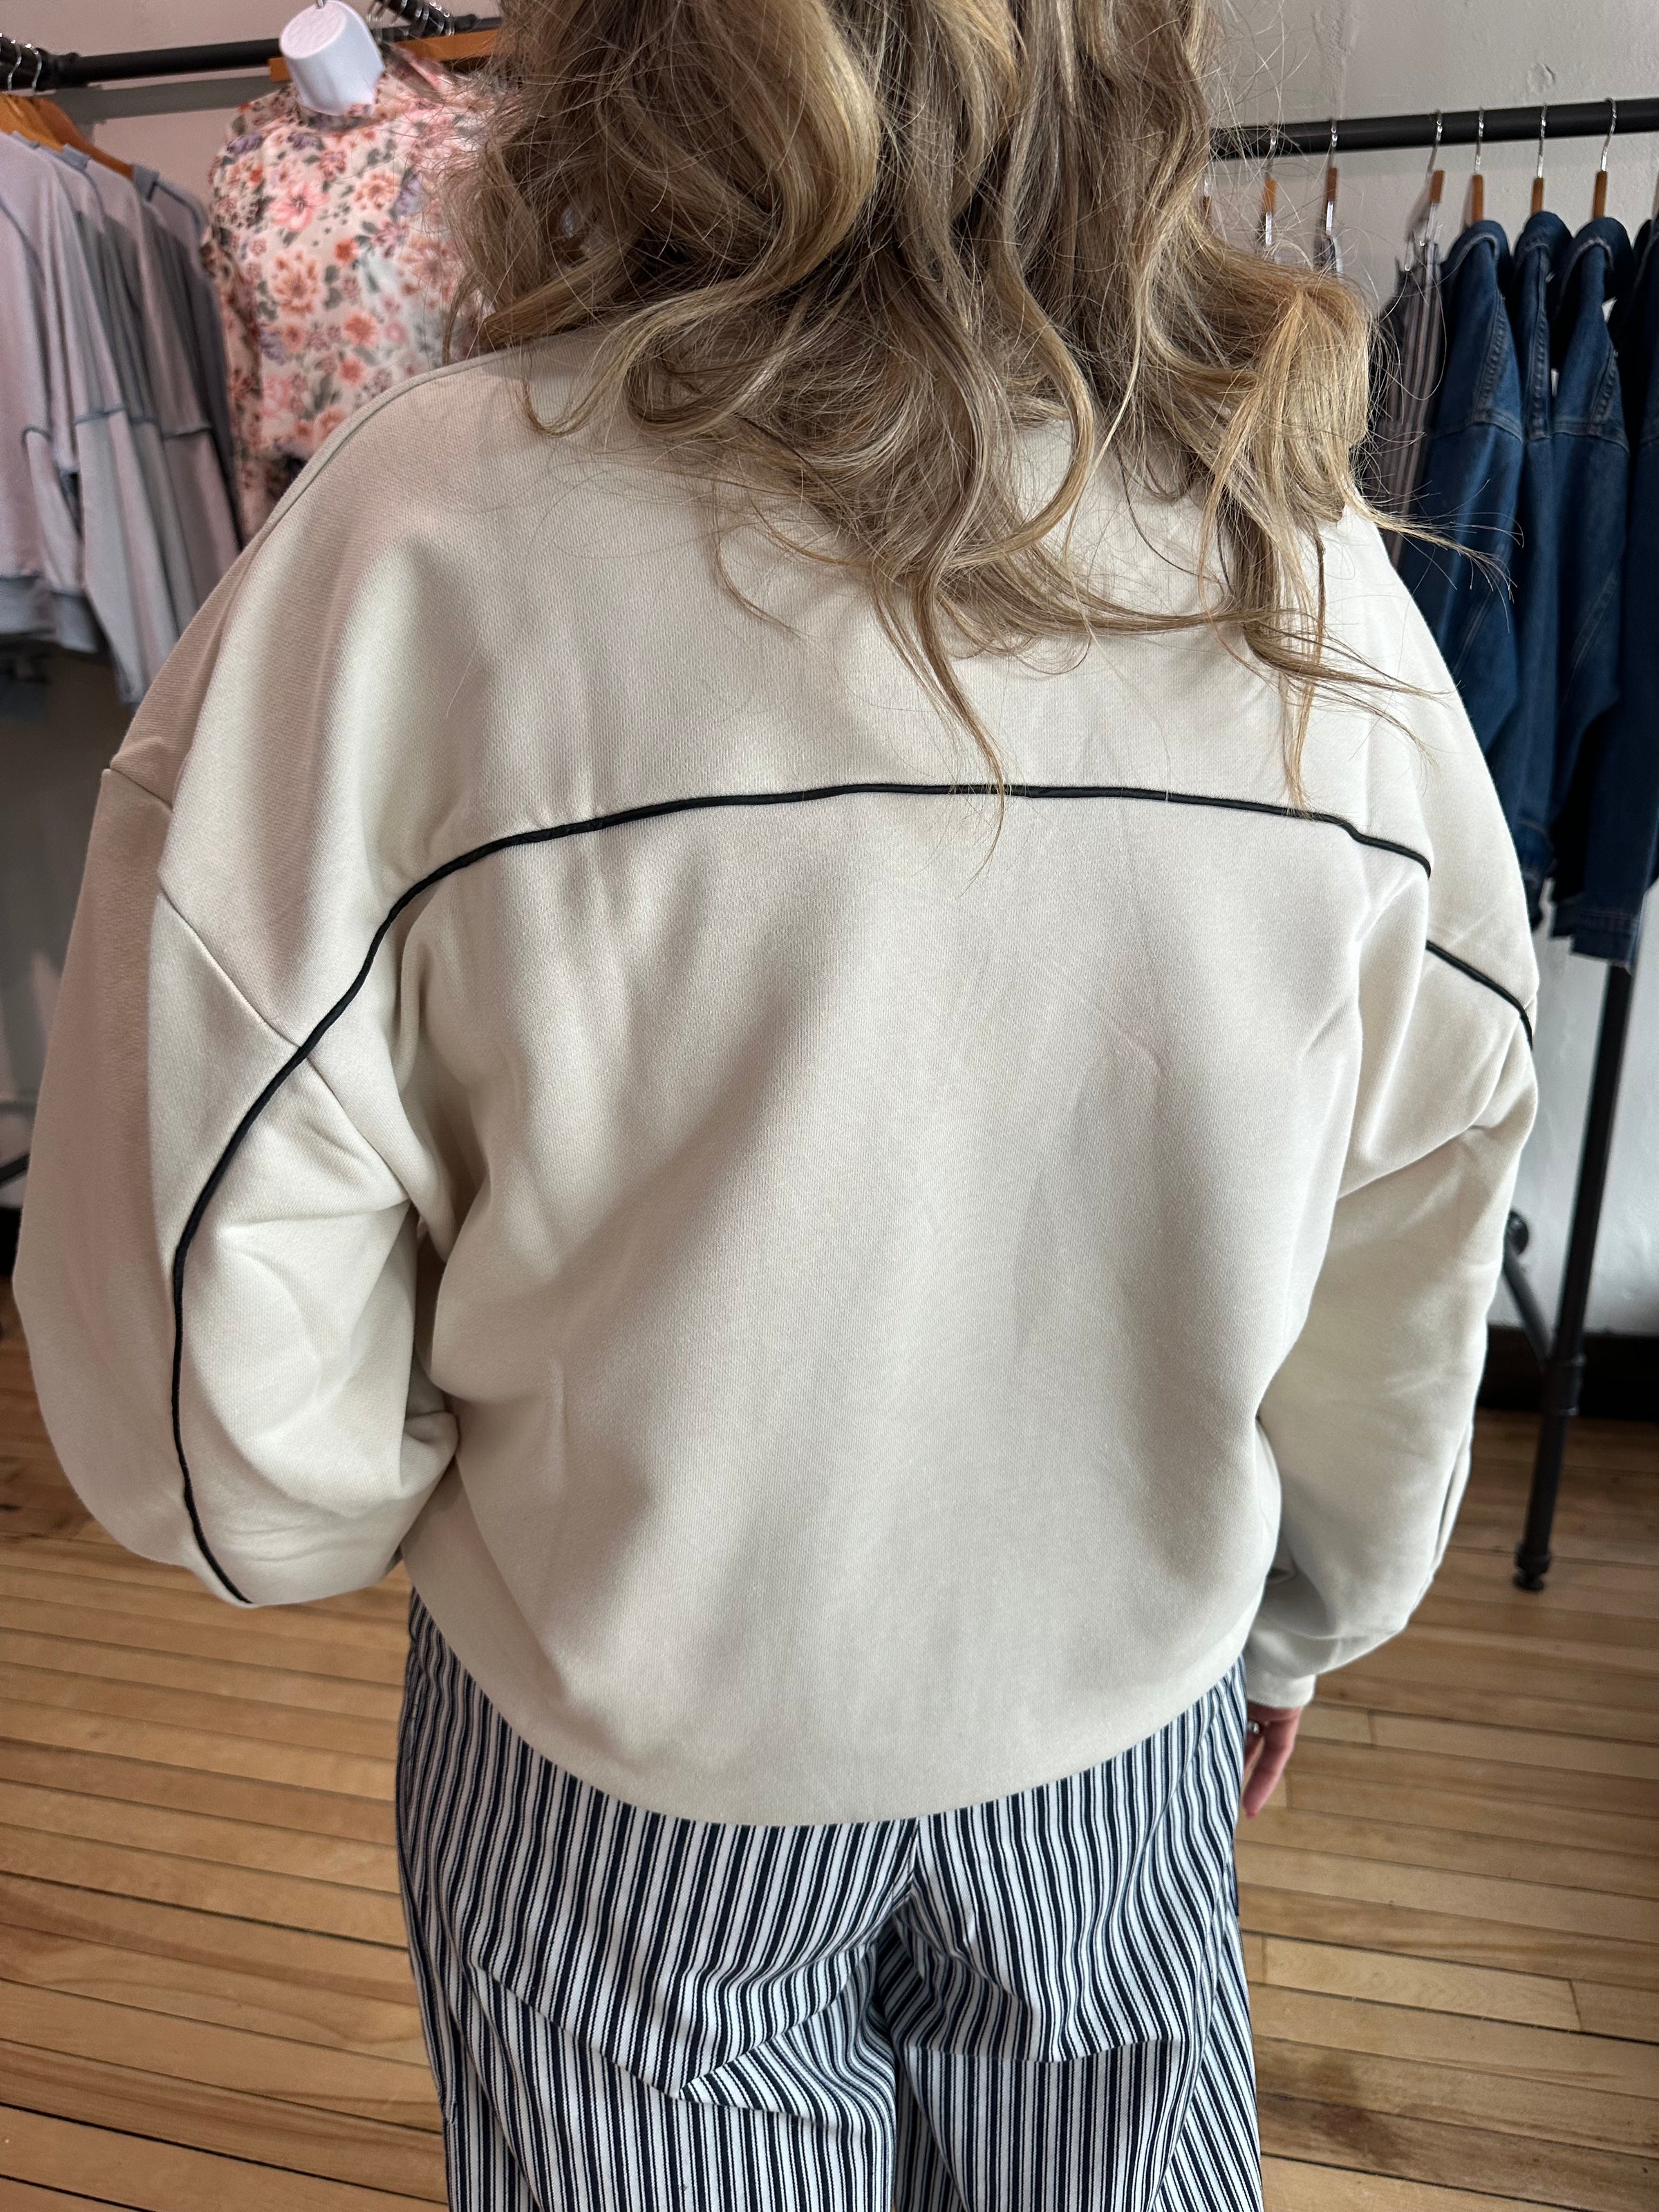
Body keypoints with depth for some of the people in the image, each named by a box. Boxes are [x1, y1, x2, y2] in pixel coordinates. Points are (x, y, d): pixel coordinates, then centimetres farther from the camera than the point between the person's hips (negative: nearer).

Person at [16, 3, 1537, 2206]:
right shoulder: (1310, 570, -13)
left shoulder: (429, 540, -24)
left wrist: (416, 1498, 3)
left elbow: (200, 1348, -20)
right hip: (1129, 1717, 3)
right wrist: (1301, 1612, 14)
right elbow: (1411, 1245, -4)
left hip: (629, 1767, -2)